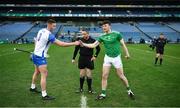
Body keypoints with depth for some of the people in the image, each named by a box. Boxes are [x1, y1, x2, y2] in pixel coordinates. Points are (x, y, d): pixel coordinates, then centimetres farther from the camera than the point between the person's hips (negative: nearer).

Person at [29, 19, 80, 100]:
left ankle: (33, 87, 43)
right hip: (40, 57, -10)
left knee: (37, 72, 25)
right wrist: (74, 43, -21)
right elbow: (61, 44, -24)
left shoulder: (41, 31, 3)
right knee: (44, 75, -6)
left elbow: (36, 41, 16)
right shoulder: (49, 35, -23)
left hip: (35, 55, 10)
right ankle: (44, 95, -3)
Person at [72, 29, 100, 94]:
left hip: (89, 59, -1)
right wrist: (73, 58, 6)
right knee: (82, 74, 7)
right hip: (81, 59, 1)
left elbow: (98, 49, 7)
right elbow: (76, 49, 6)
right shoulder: (80, 40, -2)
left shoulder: (92, 40, -6)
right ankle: (81, 88, 20)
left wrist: (95, 56, -2)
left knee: (89, 75, 1)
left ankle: (90, 89, 13)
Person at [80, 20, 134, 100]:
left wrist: (127, 54, -6)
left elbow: (123, 44, -2)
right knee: (104, 76, -1)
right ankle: (103, 94, 11)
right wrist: (83, 44, -14)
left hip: (116, 57, -3)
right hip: (107, 58, 3)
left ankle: (129, 91, 26)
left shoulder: (116, 34, -8)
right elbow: (93, 45, -3)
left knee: (121, 76, 4)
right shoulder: (102, 37, 0)